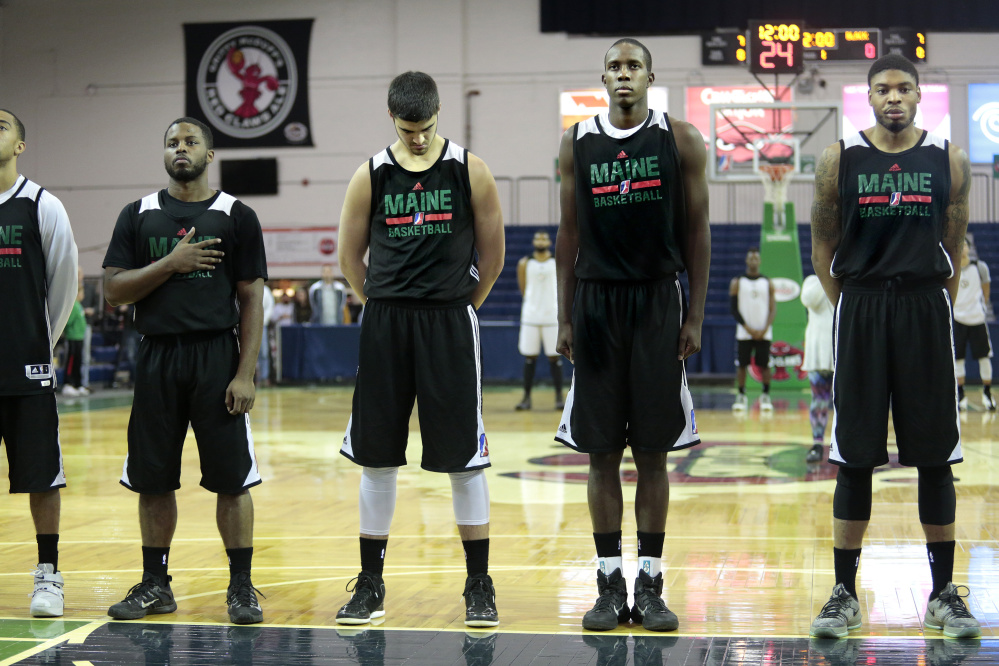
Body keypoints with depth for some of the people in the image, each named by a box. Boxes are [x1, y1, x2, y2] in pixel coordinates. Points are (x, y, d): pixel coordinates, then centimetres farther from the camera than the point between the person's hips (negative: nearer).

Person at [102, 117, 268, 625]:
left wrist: (245, 374, -9)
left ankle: (241, 588, 8)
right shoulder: (138, 216, 8)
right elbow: (114, 291, 2)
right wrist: (170, 263, -12)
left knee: (231, 479, -1)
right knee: (153, 479, 7)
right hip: (156, 358, 2)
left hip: (217, 356, -2)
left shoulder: (236, 216, 2)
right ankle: (155, 584, 19)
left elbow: (252, 300, -1)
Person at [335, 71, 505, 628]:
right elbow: (350, 256, 12)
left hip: (450, 323, -2)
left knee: (463, 458, 0)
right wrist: (384, 306, 12)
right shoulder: (371, 176, 3)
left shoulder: (470, 170, -1)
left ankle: (480, 587, 9)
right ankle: (371, 585, 16)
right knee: (376, 457, 5)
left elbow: (492, 255, 6)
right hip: (385, 325, 2)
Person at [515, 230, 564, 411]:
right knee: (529, 357, 2)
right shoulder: (524, 264, 3)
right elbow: (523, 290, 9)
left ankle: (559, 397, 7)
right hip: (530, 316, 1)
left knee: (554, 357, 1)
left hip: (552, 316, -1)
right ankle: (526, 397, 8)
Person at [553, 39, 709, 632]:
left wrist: (696, 317, -4)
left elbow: (697, 231, 1)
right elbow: (570, 233, 9)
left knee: (653, 451, 3)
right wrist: (565, 318, 4)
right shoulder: (578, 144, 6)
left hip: (657, 302, -1)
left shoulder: (681, 140, 0)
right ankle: (610, 584, 11)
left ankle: (651, 583, 10)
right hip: (596, 300, 2)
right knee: (601, 451, 3)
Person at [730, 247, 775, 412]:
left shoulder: (767, 283, 8)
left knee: (765, 365, -1)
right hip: (744, 332, -1)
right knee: (741, 364, -1)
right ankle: (741, 396, 7)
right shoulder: (737, 282, 4)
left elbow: (773, 308, 3)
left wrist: (765, 329, -11)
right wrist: (747, 328, -10)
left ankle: (766, 396, 8)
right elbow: (733, 308, -1)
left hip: (763, 333, 1)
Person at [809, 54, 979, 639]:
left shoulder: (950, 162, 4)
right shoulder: (839, 161, 2)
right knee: (855, 457, 2)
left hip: (926, 310, 1)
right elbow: (824, 245, 7)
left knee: (935, 455, 4)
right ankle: (845, 594, 10)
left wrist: (935, 306, 5)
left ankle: (943, 593, 14)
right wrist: (849, 305, 4)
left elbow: (953, 249, 9)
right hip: (860, 310, -1)